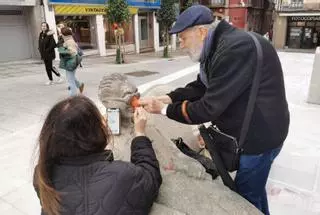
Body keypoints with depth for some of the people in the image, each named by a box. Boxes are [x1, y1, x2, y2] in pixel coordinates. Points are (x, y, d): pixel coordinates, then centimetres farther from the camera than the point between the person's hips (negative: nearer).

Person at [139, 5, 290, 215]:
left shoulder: (235, 49, -28)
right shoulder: (218, 47, 5)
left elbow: (209, 107, -27)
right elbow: (200, 87, 5)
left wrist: (165, 109, -16)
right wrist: (165, 98, -7)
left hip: (260, 135, -9)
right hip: (250, 132, 9)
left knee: (245, 197, 9)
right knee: (253, 188, 27)